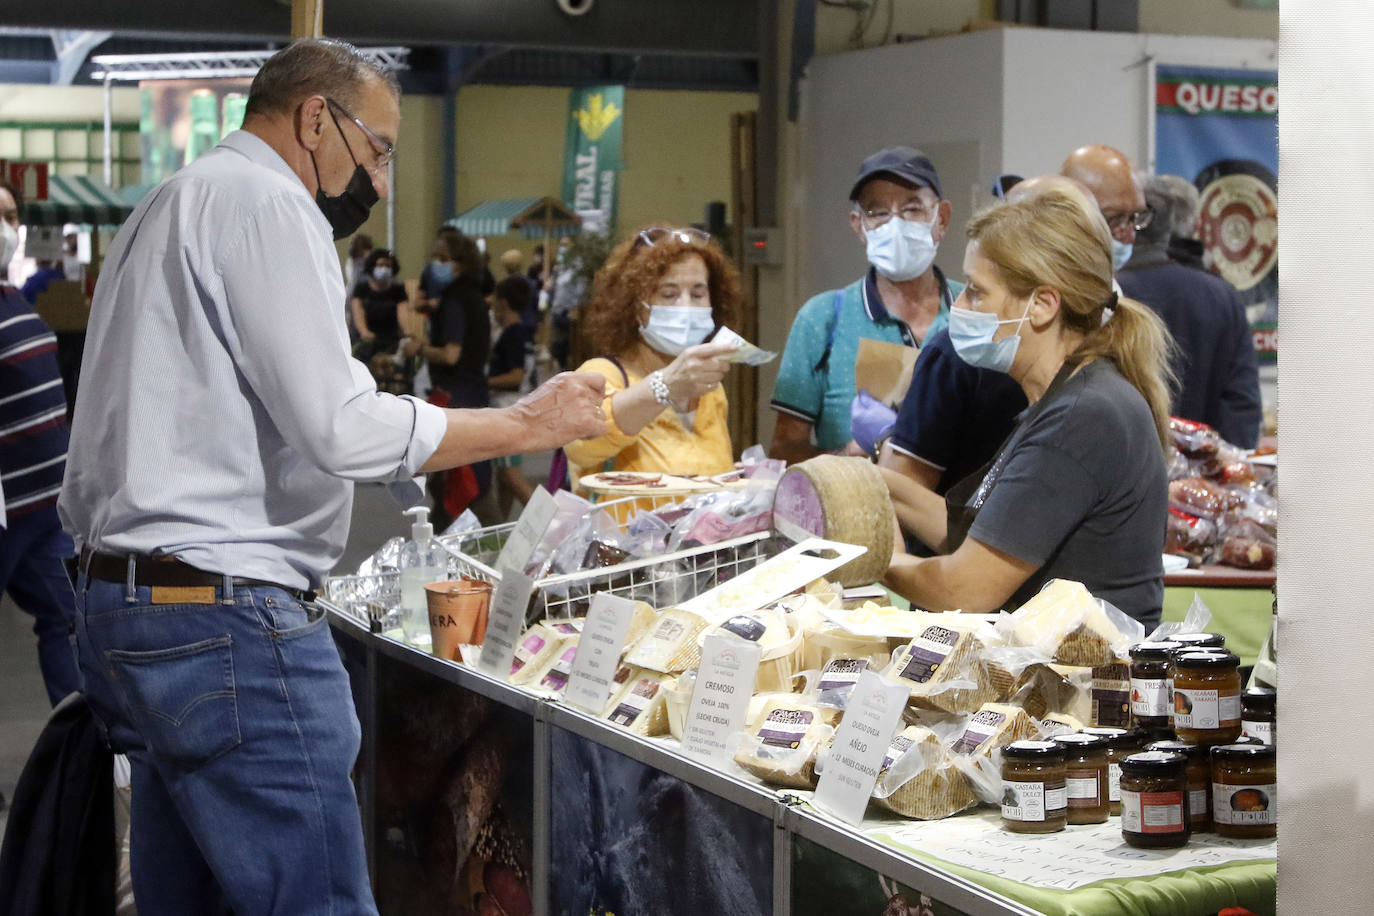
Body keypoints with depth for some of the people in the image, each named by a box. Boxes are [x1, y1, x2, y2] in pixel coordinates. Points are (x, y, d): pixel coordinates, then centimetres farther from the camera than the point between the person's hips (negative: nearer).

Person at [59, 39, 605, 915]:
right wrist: (529, 424, -9)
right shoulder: (263, 201, -10)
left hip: (122, 605, 11)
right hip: (225, 616, -11)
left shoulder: (170, 206, 22)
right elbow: (341, 428, -18)